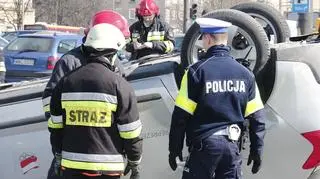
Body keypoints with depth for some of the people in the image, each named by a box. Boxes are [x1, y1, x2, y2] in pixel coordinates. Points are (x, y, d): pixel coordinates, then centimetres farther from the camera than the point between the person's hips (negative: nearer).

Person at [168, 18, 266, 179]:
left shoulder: (197, 71, -10)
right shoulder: (245, 73, 5)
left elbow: (181, 116, -9)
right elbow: (257, 117, 5)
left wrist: (175, 148, 0)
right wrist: (257, 149, 12)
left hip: (204, 144, -4)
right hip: (232, 144, 4)